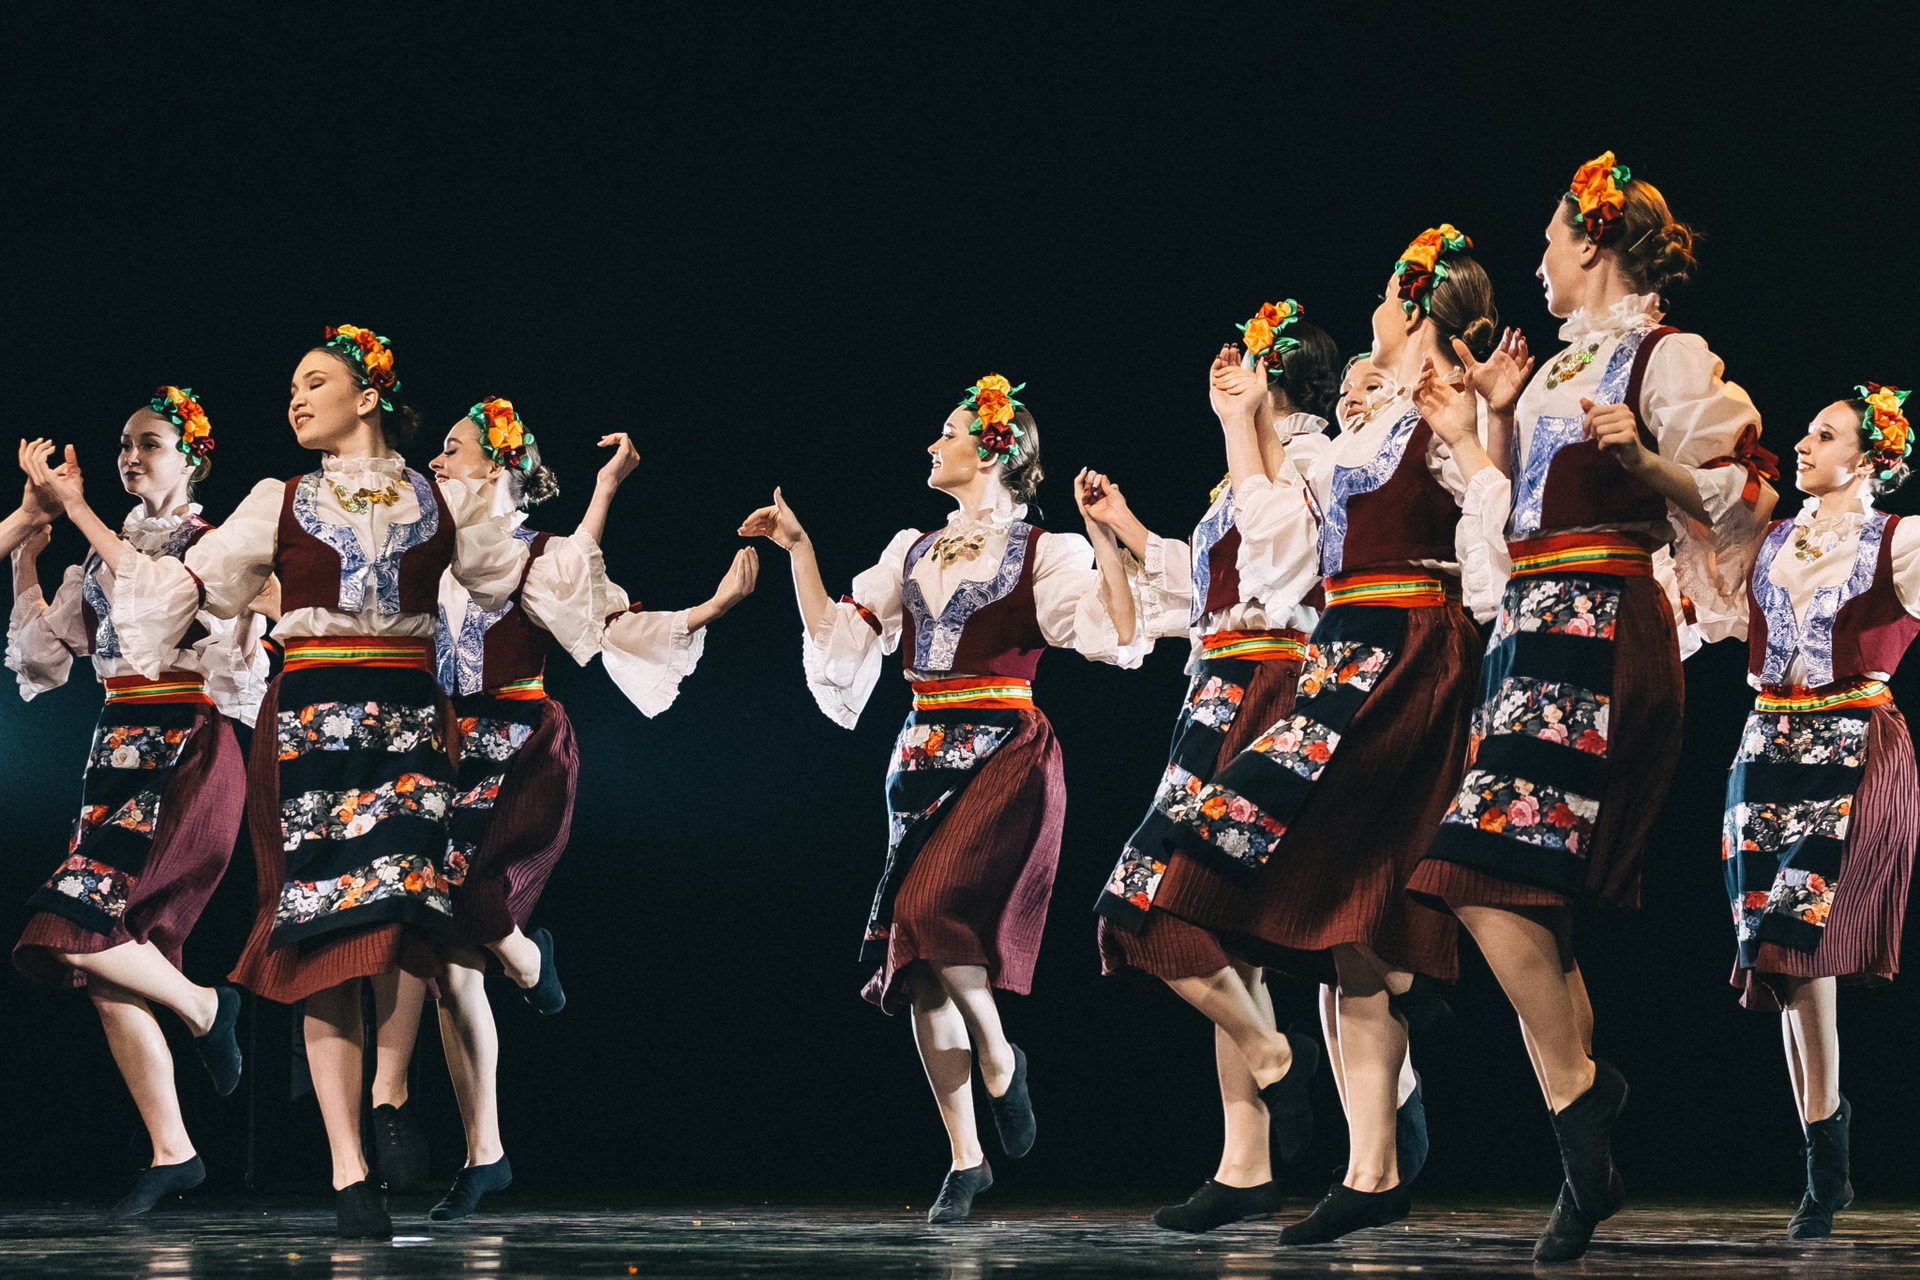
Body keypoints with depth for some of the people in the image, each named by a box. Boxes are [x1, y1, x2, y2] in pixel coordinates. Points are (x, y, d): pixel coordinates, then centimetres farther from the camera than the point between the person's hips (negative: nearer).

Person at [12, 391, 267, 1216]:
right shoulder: (102, 557, 19)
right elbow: (41, 660, 14)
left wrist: (76, 510, -16)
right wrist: (30, 543, 9)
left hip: (186, 751, -7)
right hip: (117, 750, 7)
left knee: (77, 924, -21)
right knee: (105, 971, -1)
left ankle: (203, 1008, 4)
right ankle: (171, 1153, 4)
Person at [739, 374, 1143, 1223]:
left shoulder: (1043, 554, -2)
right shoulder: (913, 554, 16)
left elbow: (1120, 637, -14)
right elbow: (835, 634, 15)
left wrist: (1101, 535, -21)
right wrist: (798, 549, 12)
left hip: (1005, 756, -6)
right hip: (924, 760, 6)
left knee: (933, 908, -26)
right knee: (916, 959, 1)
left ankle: (997, 1056, 0)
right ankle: (964, 1158, 8)